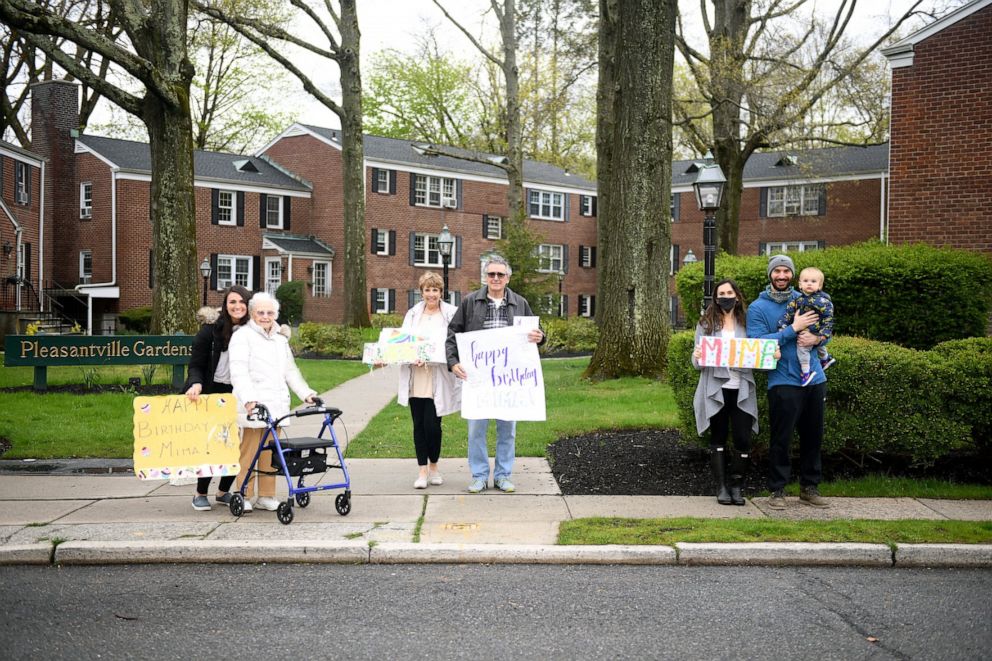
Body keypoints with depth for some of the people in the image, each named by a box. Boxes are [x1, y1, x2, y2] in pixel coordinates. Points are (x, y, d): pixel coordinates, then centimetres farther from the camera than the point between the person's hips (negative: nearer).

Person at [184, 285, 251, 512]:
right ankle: (200, 494, 13)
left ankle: (223, 491, 21)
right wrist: (196, 384, -23)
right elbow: (196, 364, -8)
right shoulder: (211, 329, -7)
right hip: (212, 392, -3)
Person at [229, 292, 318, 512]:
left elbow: (291, 371, 28)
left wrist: (306, 393, 14)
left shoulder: (280, 340, 22)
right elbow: (238, 372, -13)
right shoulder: (242, 337, -1)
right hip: (252, 407, -6)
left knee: (270, 452, 6)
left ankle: (266, 497, 13)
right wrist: (249, 399, -26)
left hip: (275, 405, 6)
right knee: (248, 451, -3)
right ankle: (244, 496, 5)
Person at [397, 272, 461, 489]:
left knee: (432, 424, -4)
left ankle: (434, 467, 18)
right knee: (419, 425, 5)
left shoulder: (451, 314, 0)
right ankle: (423, 471, 14)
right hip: (415, 379, 3)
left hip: (438, 380, -3)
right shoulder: (412, 314, 13)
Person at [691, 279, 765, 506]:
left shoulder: (747, 323, 9)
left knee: (743, 439, -4)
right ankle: (721, 487, 12)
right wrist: (697, 357, -18)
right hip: (716, 390, -1)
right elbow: (697, 363, 5)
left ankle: (737, 486, 10)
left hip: (742, 390, 1)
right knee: (718, 439, 6)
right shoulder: (706, 324, 7)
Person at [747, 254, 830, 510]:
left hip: (815, 380, 5)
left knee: (813, 436, 12)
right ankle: (777, 491, 9)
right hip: (783, 382, -5)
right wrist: (793, 328, -19)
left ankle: (809, 488, 25)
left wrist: (816, 338, -9)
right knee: (780, 439, -2)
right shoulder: (758, 308, -4)